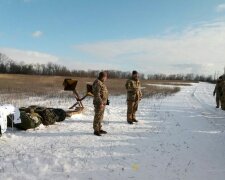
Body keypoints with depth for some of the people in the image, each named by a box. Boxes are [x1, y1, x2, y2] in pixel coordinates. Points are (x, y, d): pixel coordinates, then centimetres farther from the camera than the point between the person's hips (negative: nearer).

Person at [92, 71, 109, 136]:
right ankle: (96, 130, 0)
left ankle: (99, 129, 24)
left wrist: (104, 102, 23)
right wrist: (100, 103, -26)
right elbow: (97, 94, -23)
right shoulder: (97, 83, -17)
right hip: (99, 103, -10)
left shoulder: (101, 83, 15)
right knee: (97, 117, -6)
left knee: (100, 116, 15)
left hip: (102, 103, 10)